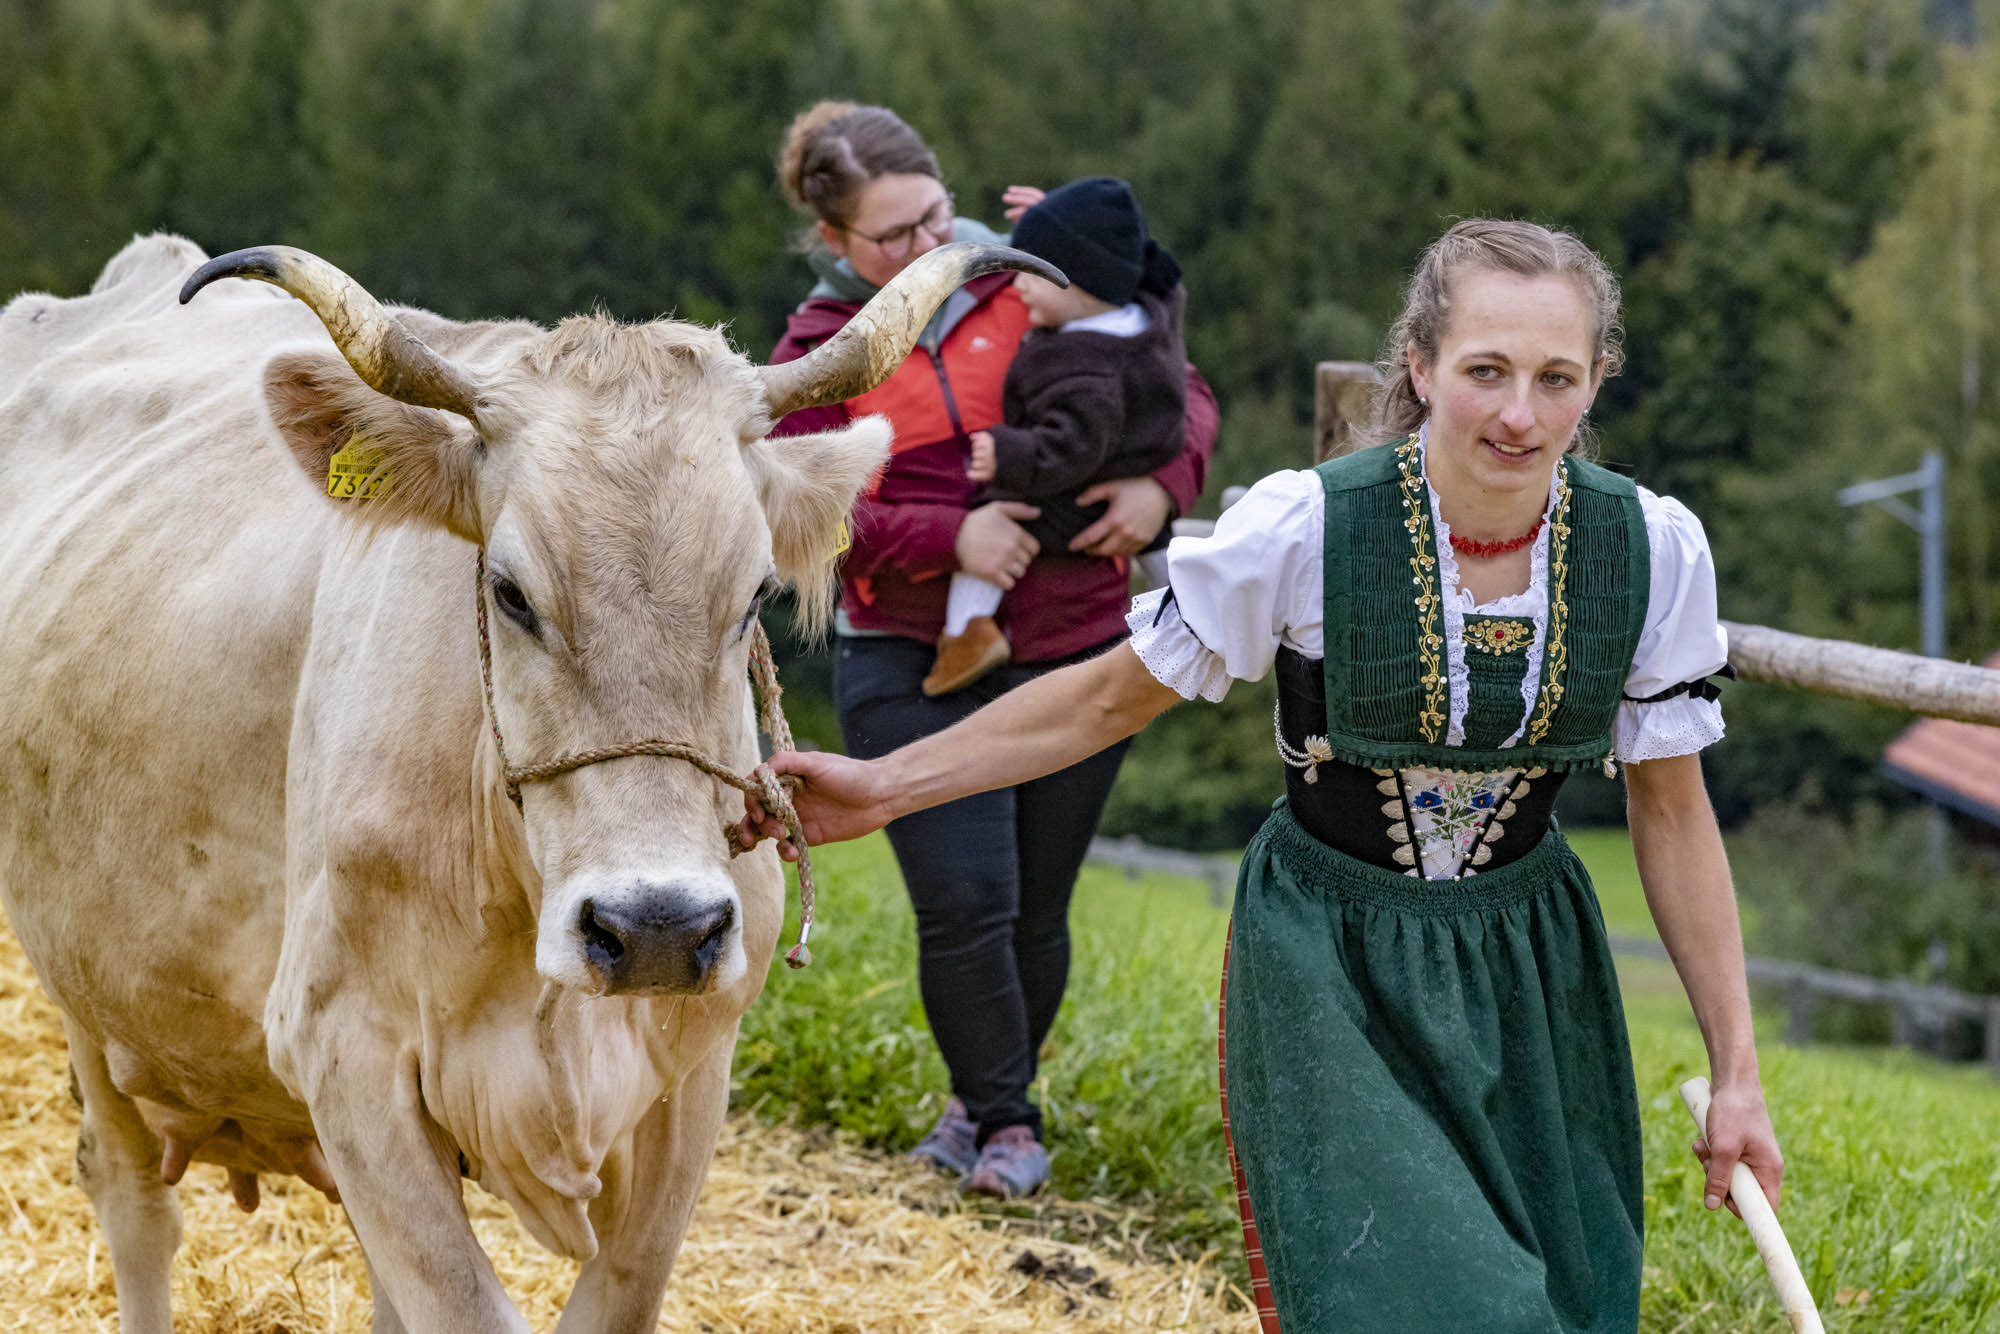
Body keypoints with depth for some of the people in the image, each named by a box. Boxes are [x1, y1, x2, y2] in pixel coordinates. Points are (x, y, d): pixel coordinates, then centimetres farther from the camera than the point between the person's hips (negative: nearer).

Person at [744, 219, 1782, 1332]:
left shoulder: (1654, 549, -11)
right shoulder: (1303, 529, -19)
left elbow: (1673, 813, 0)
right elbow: (1112, 698, -3)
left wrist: (1737, 1072, 0)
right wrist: (885, 786, -6)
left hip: (1528, 981, 3)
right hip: (1330, 979, -3)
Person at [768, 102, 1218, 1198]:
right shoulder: (817, 352, 0)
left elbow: (1182, 393, 7)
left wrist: (1162, 482, -14)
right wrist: (949, 538, -22)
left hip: (1074, 655, 2)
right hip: (913, 665, -2)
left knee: (1035, 913, 8)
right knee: (964, 904, -12)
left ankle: (985, 1103, 30)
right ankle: (1004, 1116, 9)